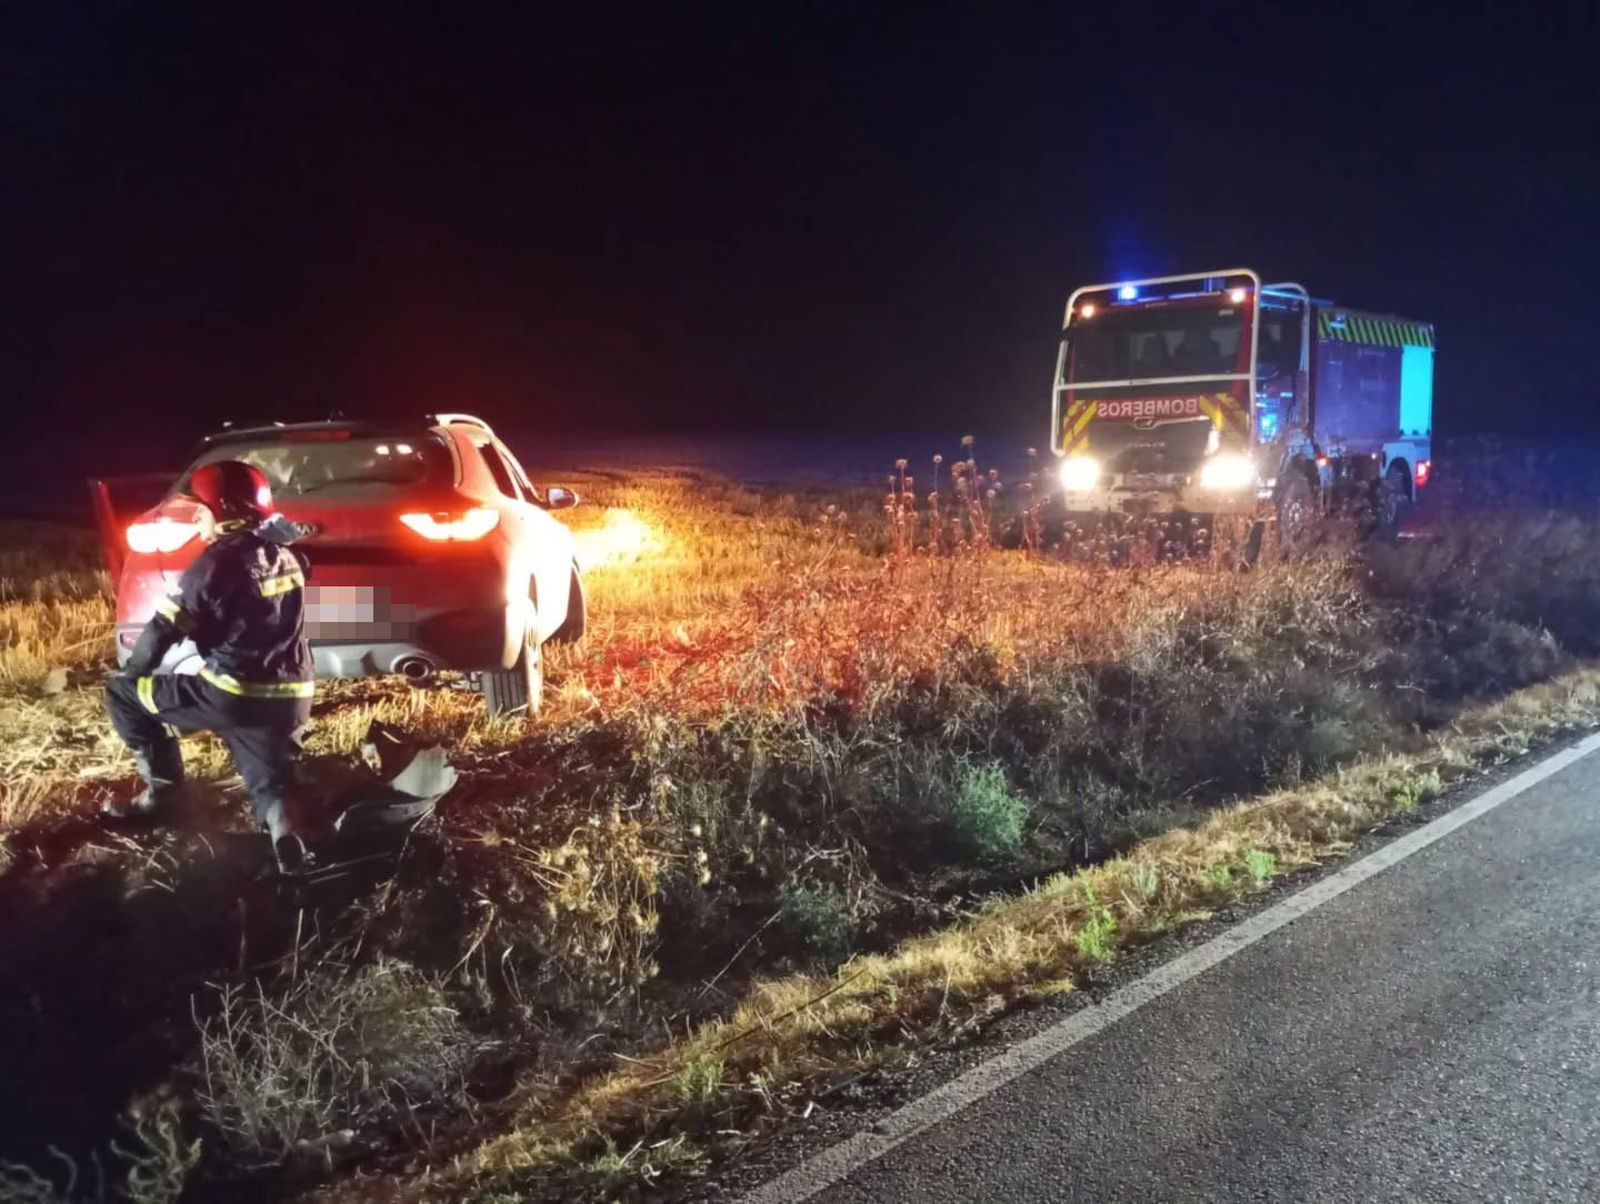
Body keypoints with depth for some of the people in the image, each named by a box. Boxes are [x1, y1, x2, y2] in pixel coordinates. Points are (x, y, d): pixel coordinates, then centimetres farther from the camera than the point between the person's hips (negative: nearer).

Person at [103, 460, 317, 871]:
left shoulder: (219, 562, -11)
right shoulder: (284, 555, 10)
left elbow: (165, 626, -5)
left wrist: (131, 673, 11)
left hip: (233, 696, -7)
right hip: (291, 699, 7)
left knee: (123, 694, 11)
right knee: (269, 785, 21)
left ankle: (163, 789, 16)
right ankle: (286, 827, -12)